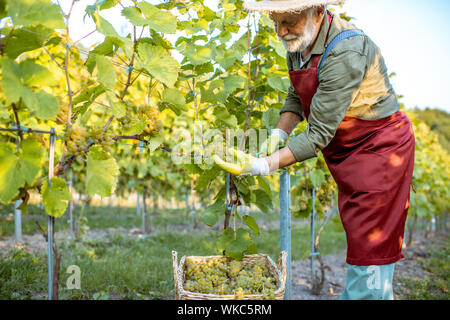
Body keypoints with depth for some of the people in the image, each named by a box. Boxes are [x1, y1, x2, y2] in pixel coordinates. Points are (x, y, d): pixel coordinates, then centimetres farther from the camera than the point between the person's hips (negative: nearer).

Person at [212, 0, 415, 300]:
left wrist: (263, 166, -30)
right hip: (347, 151, 9)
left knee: (370, 249, -5)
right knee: (358, 239, 15)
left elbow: (319, 134, -30)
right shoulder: (299, 43, -2)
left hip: (379, 145, -8)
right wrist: (279, 133, -5)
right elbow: (297, 97, 12)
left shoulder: (345, 52, -30)